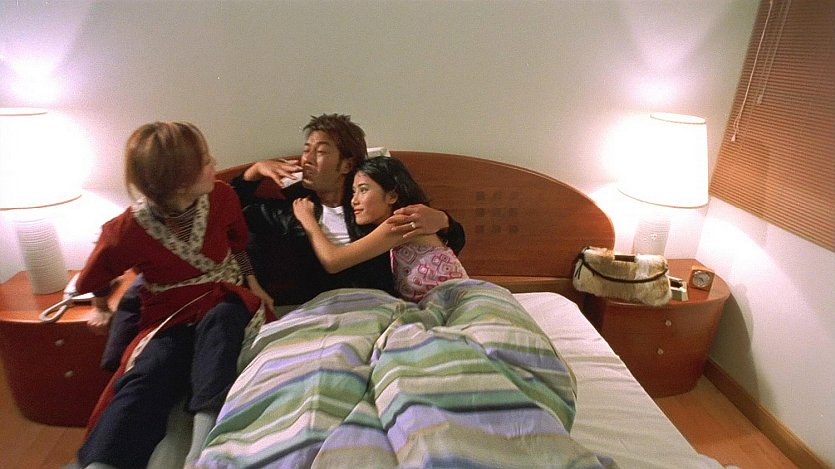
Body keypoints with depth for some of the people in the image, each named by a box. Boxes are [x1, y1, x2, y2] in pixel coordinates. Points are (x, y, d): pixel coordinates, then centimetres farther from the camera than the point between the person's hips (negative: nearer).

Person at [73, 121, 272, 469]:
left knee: (218, 321, -35)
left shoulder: (222, 197, -7)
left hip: (223, 300, 1)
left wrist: (252, 282, 13)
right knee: (146, 377, -29)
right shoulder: (128, 230, -13)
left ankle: (204, 435, -50)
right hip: (170, 316, -1)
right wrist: (101, 308, 27)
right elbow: (95, 277, 10)